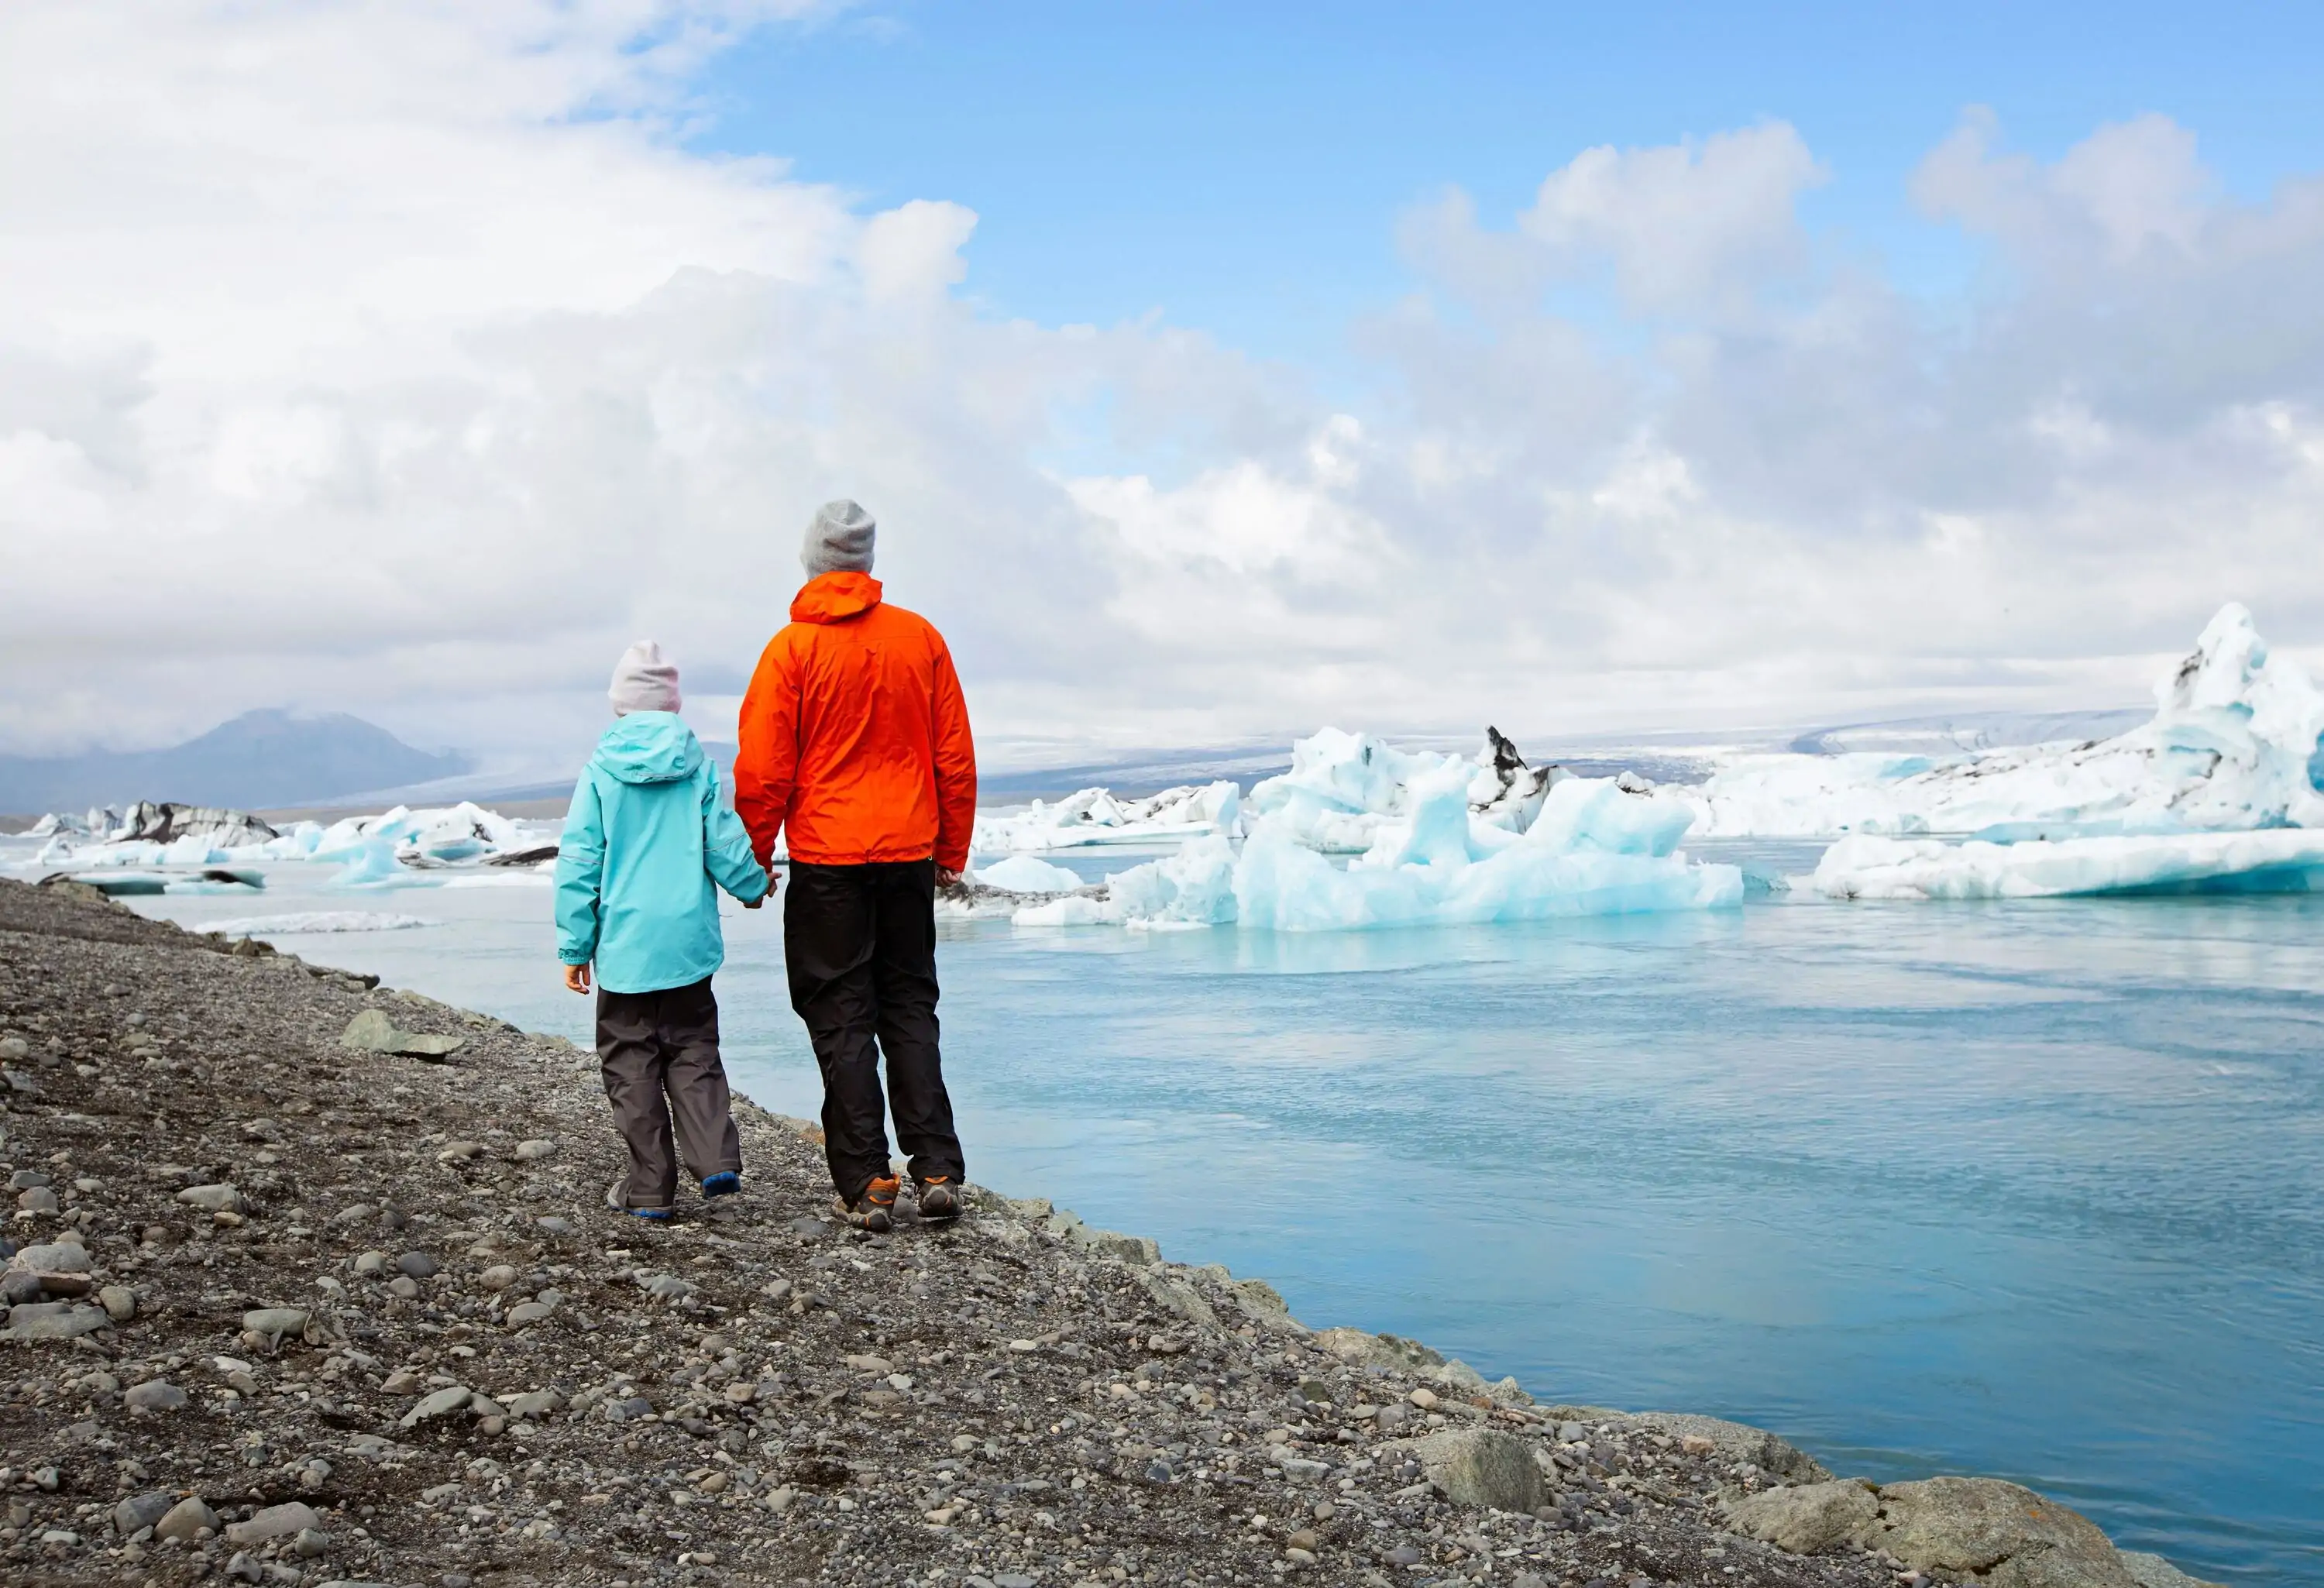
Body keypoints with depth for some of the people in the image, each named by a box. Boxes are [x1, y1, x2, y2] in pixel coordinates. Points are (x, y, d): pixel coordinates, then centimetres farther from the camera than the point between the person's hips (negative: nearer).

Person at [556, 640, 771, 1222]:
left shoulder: (599, 773, -5)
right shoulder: (698, 769, -2)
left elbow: (578, 863, -4)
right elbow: (727, 846, 0)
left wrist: (575, 945, 4)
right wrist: (754, 887, 21)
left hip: (624, 945, -2)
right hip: (689, 943, 2)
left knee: (631, 1064, 7)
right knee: (693, 1050, 15)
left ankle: (650, 1187, 10)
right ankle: (716, 1161, 0)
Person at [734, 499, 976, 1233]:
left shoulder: (792, 648, -8)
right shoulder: (920, 638, 2)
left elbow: (762, 769, -8)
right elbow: (955, 756, 6)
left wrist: (753, 856, 5)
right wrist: (952, 850, 15)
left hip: (827, 857, -3)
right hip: (909, 853, 3)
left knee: (842, 1019, 5)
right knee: (910, 1010, 14)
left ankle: (865, 1185, 4)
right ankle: (937, 1171, 9)